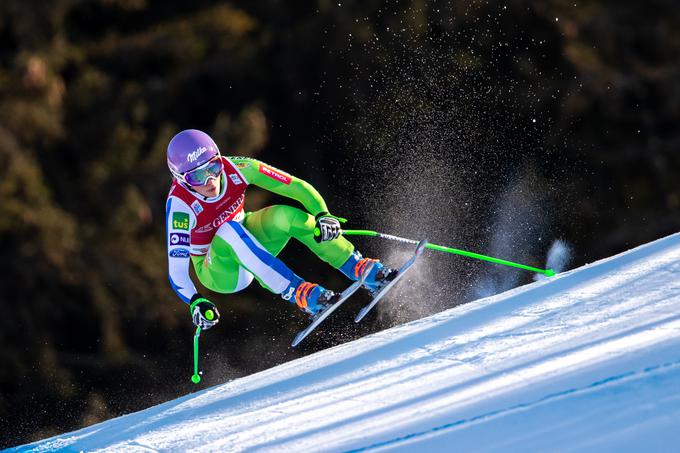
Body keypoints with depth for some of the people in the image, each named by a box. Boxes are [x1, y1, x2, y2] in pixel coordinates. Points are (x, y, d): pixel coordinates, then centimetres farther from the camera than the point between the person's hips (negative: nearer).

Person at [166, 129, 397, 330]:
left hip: (249, 246, 4)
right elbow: (176, 268, -34)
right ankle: (297, 292, -41)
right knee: (229, 230, -35)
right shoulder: (179, 203, -29)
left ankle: (359, 268, -18)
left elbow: (297, 187, -19)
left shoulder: (235, 168, -20)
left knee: (284, 215, -25)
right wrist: (195, 302, -52)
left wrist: (322, 214, -36)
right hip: (220, 272, -4)